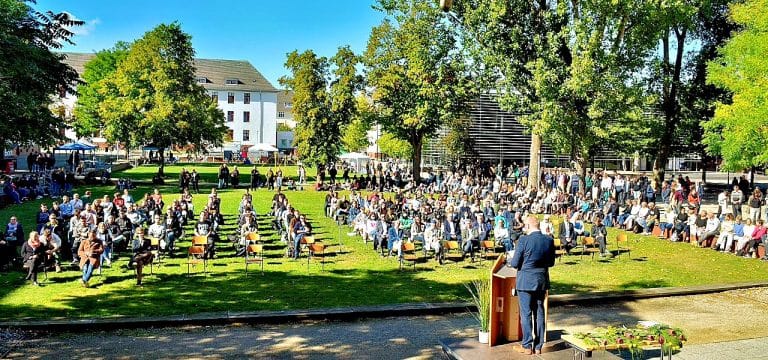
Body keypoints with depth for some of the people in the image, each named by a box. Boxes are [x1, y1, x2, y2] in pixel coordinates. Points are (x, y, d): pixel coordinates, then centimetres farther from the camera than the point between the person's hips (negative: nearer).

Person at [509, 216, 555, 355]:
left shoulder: (524, 240, -17)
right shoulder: (549, 240, -2)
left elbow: (515, 263, -13)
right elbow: (551, 263, 7)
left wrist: (510, 261, 8)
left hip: (525, 281, -5)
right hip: (542, 281, 5)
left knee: (526, 314, 4)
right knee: (539, 313, 12)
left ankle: (527, 346, 10)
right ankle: (538, 346, 19)